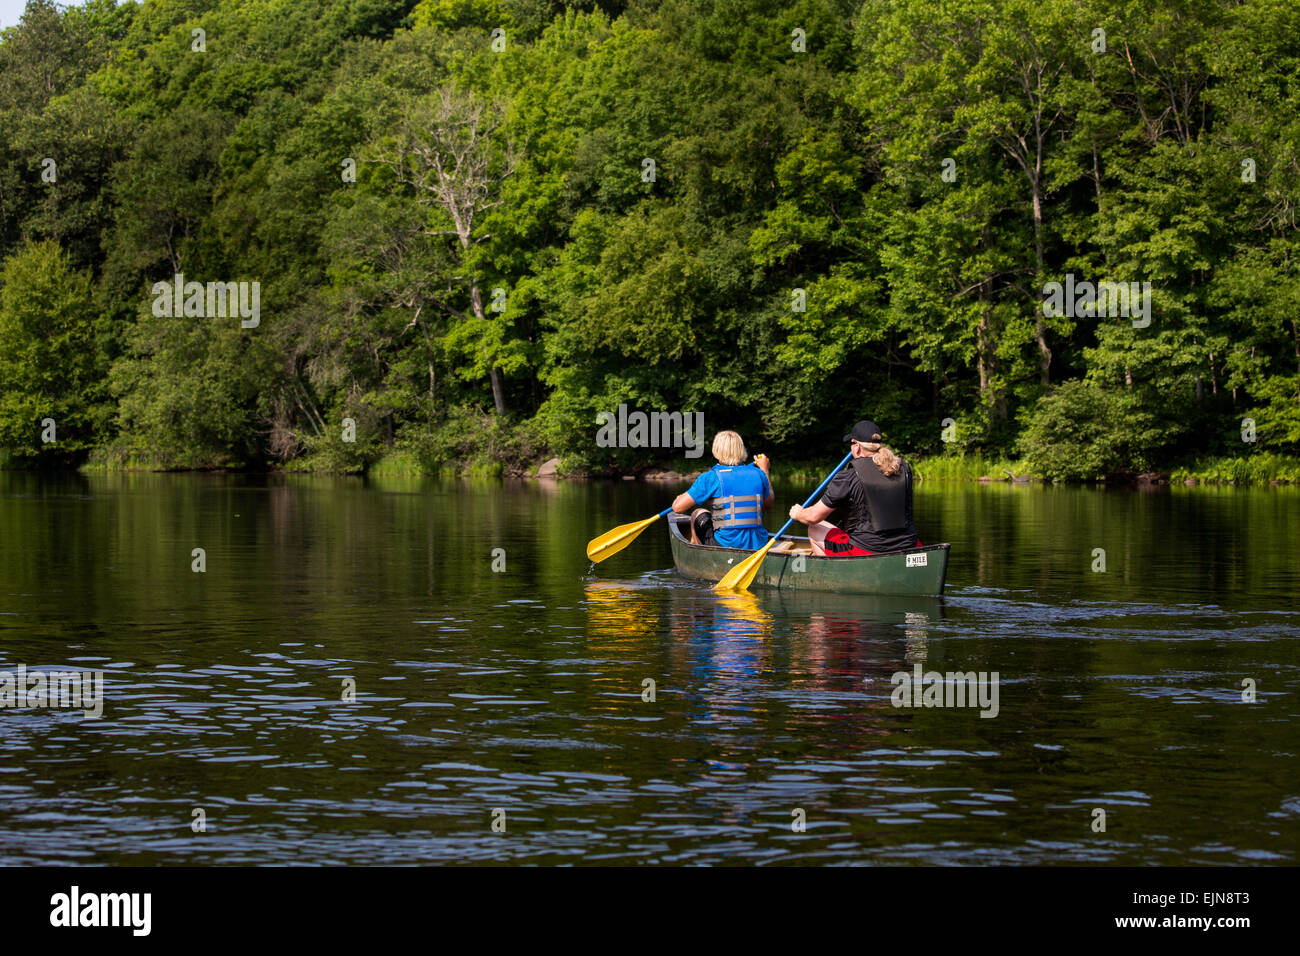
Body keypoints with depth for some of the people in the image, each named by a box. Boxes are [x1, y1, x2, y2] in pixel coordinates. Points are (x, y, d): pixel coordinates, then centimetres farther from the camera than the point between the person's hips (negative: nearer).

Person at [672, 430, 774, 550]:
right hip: (759, 546, 4)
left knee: (698, 515, 21)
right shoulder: (758, 475, 3)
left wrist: (680, 497, 15)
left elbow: (678, 508, -10)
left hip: (726, 544, -4)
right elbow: (768, 505, 22)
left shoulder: (711, 478, -9)